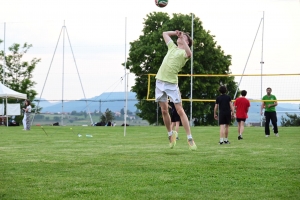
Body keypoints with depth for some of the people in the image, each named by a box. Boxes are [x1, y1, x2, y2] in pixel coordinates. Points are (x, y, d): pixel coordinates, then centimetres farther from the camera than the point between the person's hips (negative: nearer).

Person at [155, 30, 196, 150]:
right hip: (160, 81, 6)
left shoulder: (184, 52, -1)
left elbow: (189, 54, -28)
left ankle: (190, 139, -8)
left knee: (180, 110, -9)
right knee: (164, 110, 6)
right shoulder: (172, 47, 18)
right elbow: (165, 34, 33)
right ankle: (170, 134, 21)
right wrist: (176, 33, 19)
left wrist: (182, 37, -25)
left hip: (172, 83, -6)